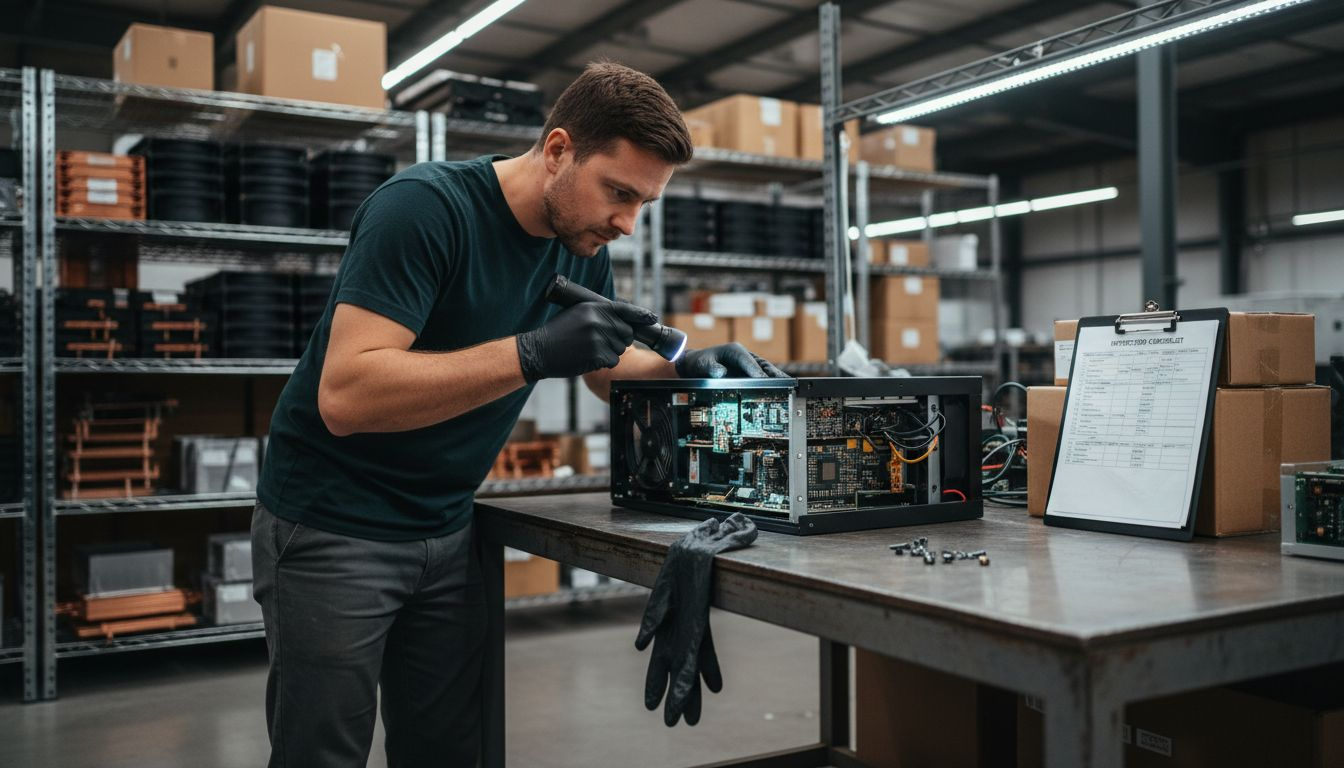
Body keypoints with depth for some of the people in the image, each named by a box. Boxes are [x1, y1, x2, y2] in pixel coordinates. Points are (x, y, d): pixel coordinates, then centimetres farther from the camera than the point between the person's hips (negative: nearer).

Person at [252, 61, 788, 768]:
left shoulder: (583, 247, 1)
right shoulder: (425, 206, -23)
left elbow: (606, 367, 17)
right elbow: (344, 396, -31)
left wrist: (683, 366, -5)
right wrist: (532, 353, -36)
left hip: (445, 527, 7)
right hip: (333, 527, -6)